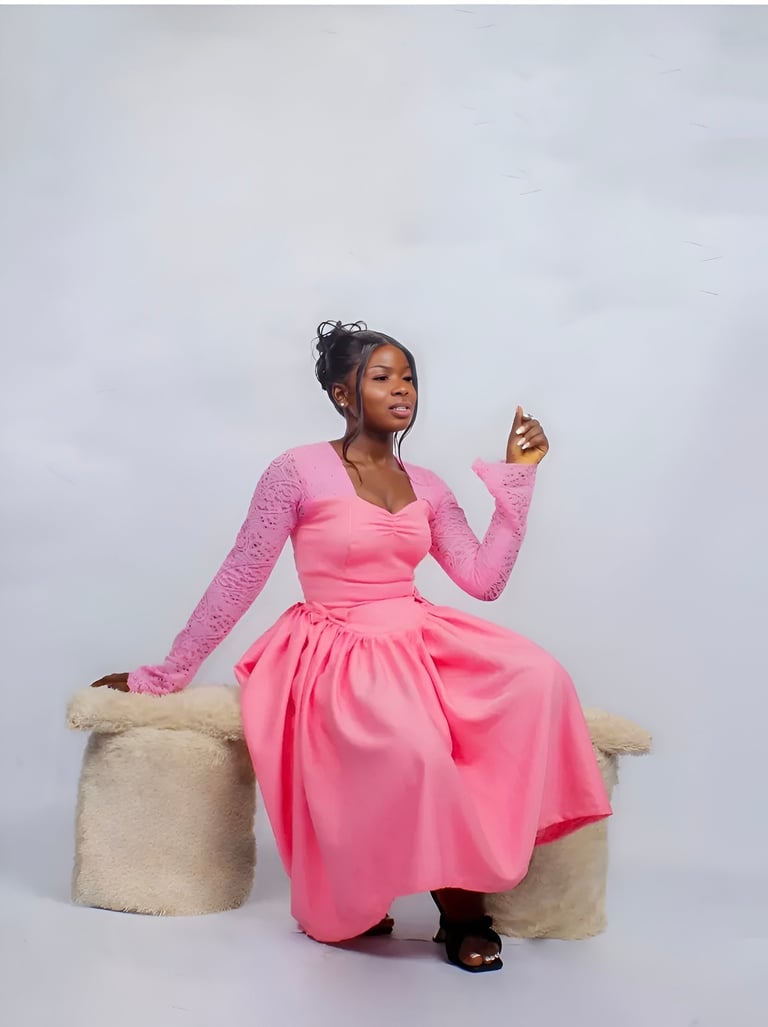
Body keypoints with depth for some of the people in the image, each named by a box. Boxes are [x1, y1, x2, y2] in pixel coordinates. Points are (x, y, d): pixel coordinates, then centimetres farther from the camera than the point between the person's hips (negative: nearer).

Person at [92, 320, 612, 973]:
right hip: (337, 651, -5)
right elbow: (238, 581, -4)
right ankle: (460, 904, -12)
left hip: (420, 640, 6)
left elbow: (484, 580, 3)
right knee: (412, 746, -37)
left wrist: (517, 477, 3)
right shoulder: (299, 472, -6)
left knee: (537, 677, -24)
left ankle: (484, 850, -16)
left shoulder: (428, 488, 11)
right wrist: (164, 676, -2)